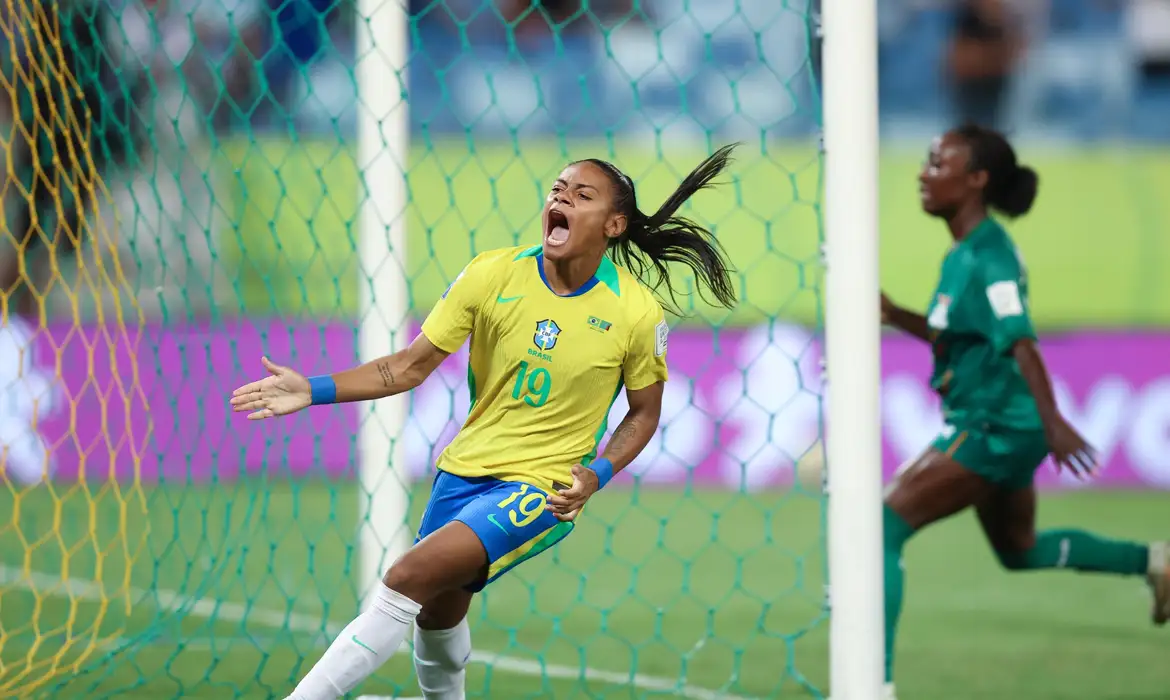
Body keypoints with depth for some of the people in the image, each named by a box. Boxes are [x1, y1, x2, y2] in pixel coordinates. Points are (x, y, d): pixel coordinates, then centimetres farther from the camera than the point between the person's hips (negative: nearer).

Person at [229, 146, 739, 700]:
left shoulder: (636, 311, -12)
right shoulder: (492, 275, -7)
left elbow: (644, 411, 3)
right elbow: (411, 366, -2)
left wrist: (597, 474, -14)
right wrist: (313, 391, -12)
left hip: (543, 488, -5)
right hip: (464, 469, 5)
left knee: (410, 578, -24)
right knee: (437, 611, 17)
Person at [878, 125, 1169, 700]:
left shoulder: (987, 257, -19)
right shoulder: (963, 253, 10)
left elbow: (1020, 340, -30)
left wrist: (1052, 421, -39)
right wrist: (895, 317, 5)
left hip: (992, 430, -10)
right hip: (995, 429, 10)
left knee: (882, 529, -15)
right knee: (1020, 552, 29)